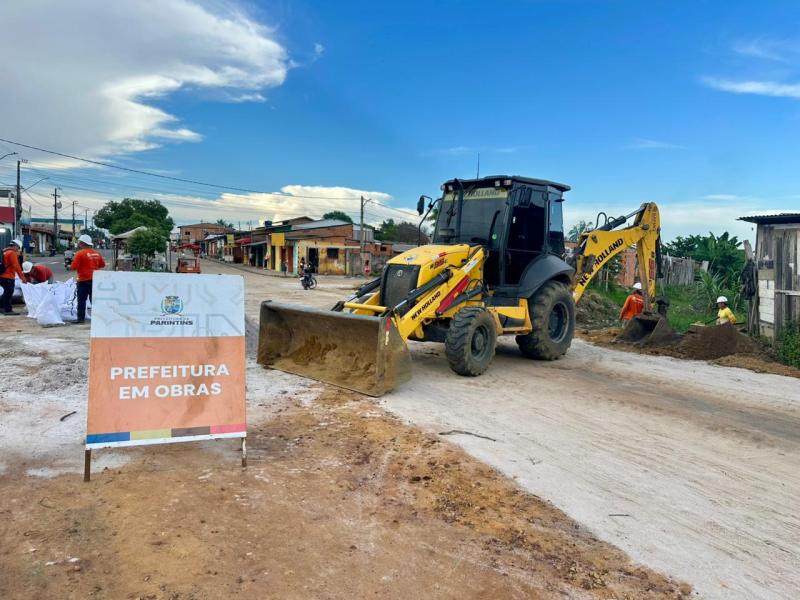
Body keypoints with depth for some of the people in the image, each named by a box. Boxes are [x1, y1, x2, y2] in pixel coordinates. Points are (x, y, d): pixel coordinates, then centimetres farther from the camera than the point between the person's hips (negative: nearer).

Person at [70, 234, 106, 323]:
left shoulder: (80, 253, -12)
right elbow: (102, 265, 16)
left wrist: (69, 266, 6)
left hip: (84, 280, -6)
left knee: (81, 300, 0)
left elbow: (74, 267, -14)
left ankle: (81, 318, 0)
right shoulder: (97, 253, 7)